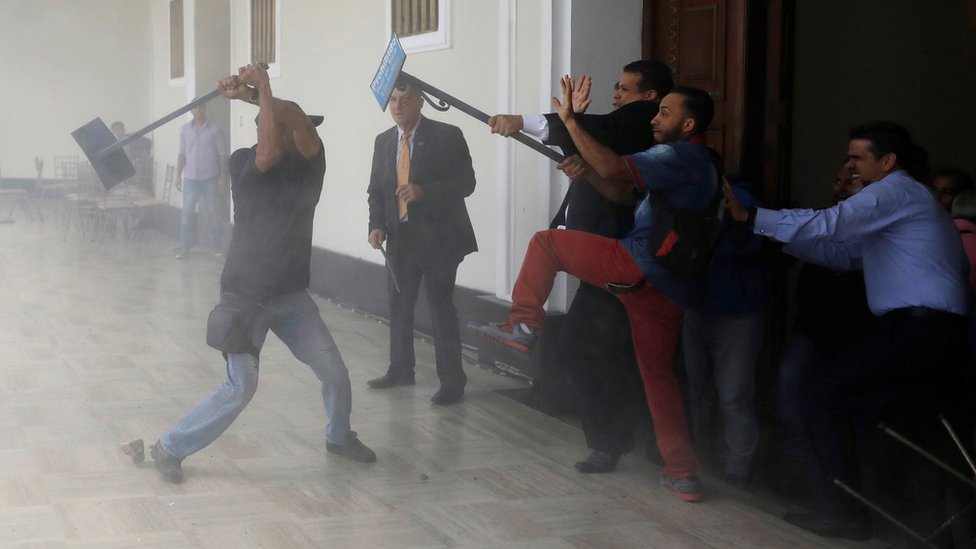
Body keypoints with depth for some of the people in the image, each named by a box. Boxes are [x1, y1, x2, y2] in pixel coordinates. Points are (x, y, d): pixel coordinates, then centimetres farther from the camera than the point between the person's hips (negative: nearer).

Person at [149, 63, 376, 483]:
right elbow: (268, 153, -33)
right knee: (241, 387, -10)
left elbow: (298, 119, -20)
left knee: (335, 372, 6)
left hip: (292, 295, 5)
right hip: (245, 297, -5)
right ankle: (170, 448, 7)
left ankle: (339, 437, 34)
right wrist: (260, 91, -30)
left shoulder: (310, 164, -1)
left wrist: (253, 94, -25)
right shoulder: (243, 164, -10)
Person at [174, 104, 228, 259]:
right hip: (191, 178, 2)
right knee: (187, 212, -1)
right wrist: (178, 175, 5)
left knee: (213, 212, 2)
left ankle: (217, 247, 11)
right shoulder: (185, 129, 7)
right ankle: (184, 248, 3)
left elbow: (222, 155, -2)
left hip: (210, 178, -2)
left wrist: (223, 177, -7)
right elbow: (182, 154, 10)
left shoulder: (214, 129, -2)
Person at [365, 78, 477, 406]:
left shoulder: (447, 136, -8)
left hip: (438, 237, -6)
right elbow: (376, 190, 13)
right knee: (399, 305, 14)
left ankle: (452, 382, 3)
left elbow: (465, 183, -12)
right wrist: (376, 225, -3)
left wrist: (424, 191, -25)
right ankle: (401, 370, 29)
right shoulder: (383, 141, 9)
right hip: (400, 238, 6)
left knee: (441, 308, -5)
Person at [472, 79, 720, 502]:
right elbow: (625, 193, 19)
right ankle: (684, 476, 17)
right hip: (670, 289, 10)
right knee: (658, 373, 15)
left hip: (637, 267, -10)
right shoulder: (696, 163, 24)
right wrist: (585, 171, 2)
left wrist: (569, 120, -15)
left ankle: (523, 326, 0)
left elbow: (613, 168, -21)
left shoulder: (680, 155, -7)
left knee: (545, 242, 0)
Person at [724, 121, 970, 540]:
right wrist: (784, 236, 16)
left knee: (821, 397, -5)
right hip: (931, 332, 10)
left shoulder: (895, 191, -6)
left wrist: (751, 217, -15)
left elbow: (826, 225, -19)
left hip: (920, 330, -10)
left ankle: (842, 511, -5)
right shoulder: (903, 199, 26)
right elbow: (842, 252, 24)